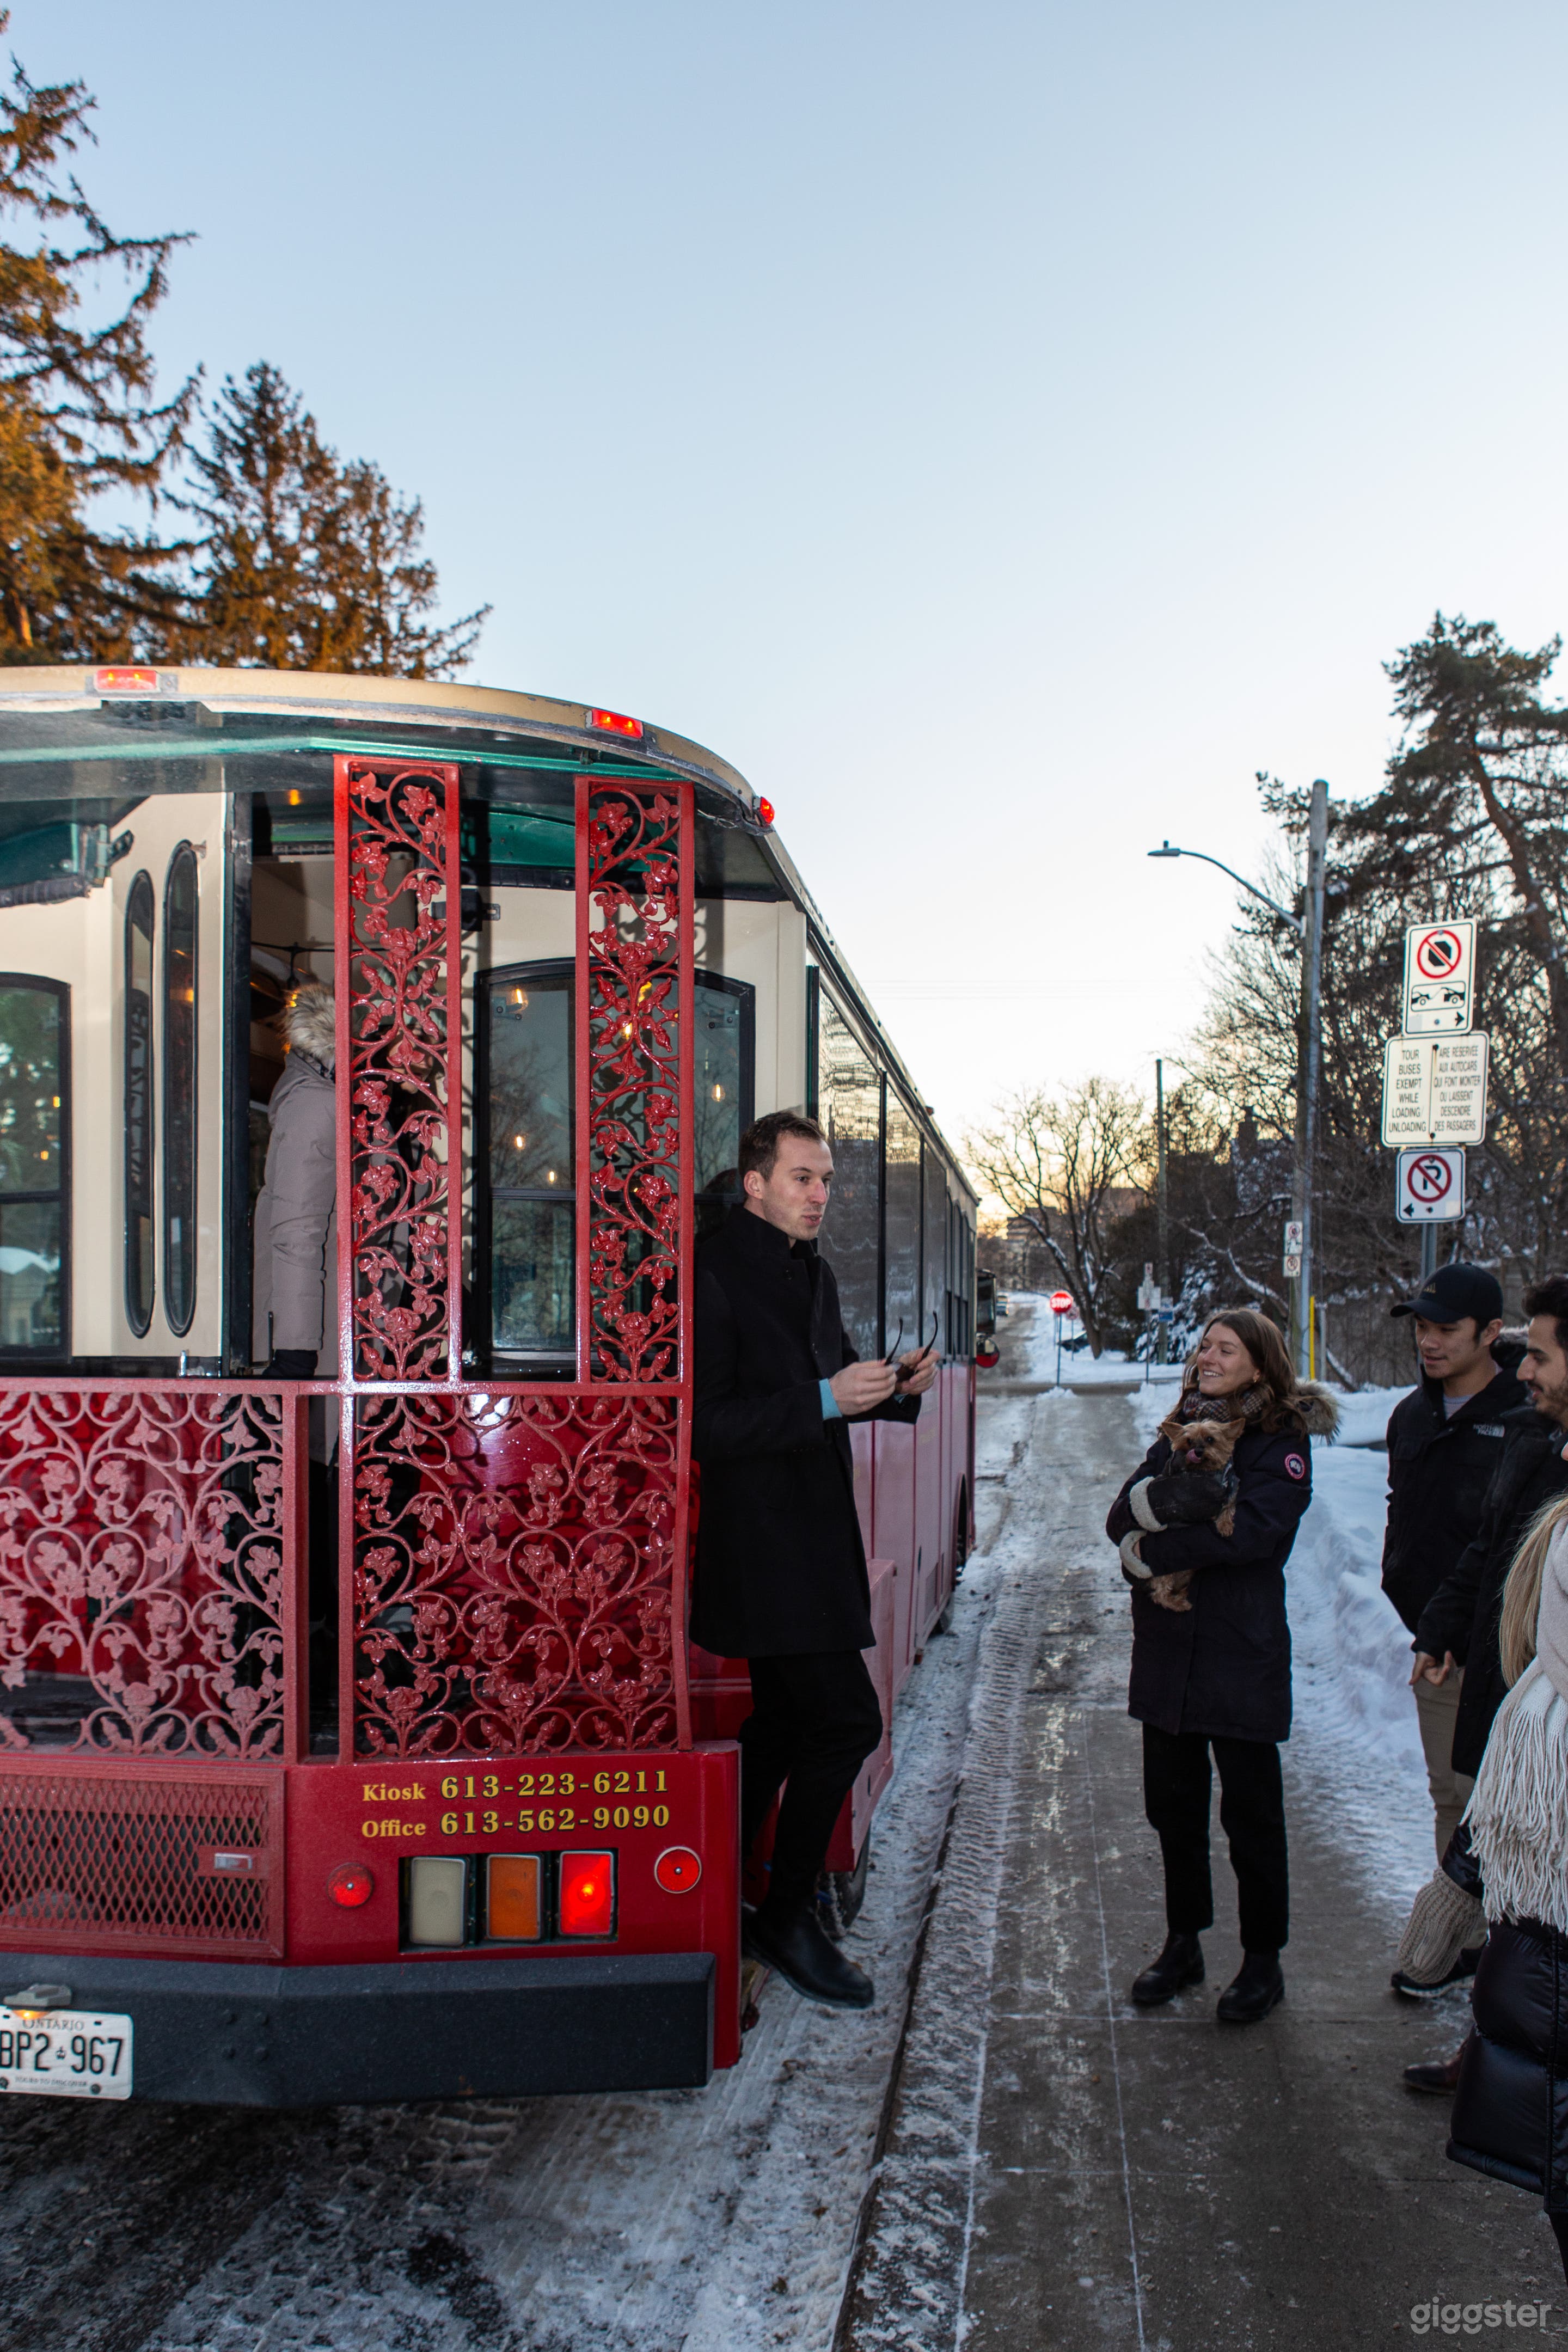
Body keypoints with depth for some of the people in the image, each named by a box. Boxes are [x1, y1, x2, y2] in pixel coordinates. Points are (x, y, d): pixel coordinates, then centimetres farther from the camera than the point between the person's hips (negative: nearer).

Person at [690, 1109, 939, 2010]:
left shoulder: (816, 1273, 14)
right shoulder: (717, 1274, -15)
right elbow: (707, 1424, -20)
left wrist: (894, 1388, 5)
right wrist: (825, 1400, -23)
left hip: (813, 1534, 10)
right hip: (763, 1539, -9)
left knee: (785, 1720, 16)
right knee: (846, 1718, -8)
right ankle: (788, 1918, 10)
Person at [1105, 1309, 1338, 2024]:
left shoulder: (1282, 1443, -5)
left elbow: (1253, 1532, -20)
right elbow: (1122, 1516, 0)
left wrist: (1150, 1553, -16)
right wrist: (1168, 1498, -21)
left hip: (1243, 1652, -5)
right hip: (1167, 1650, 5)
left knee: (1251, 1809, 5)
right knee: (1173, 1803, 14)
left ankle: (1263, 1960, 20)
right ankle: (1183, 1943, 29)